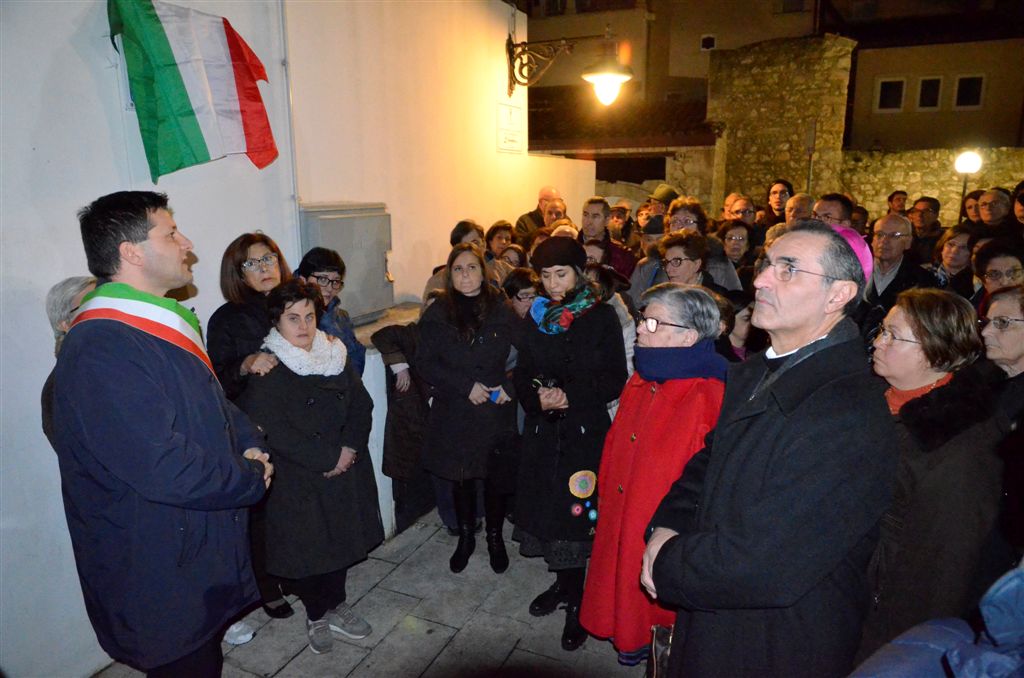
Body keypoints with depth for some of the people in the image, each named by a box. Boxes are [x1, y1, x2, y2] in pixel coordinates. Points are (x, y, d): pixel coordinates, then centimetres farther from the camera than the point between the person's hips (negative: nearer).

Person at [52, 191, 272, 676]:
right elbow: (163, 468, -32)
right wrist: (252, 479, -17)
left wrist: (249, 444, -1)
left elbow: (213, 402, 17)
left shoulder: (156, 325, 7)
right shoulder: (102, 351, -28)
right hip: (159, 580, -9)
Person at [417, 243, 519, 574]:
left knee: (496, 476, 9)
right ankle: (465, 537, 33)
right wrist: (466, 385, -14)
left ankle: (495, 537, 31)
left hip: (496, 411, 0)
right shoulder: (437, 314, 0)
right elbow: (425, 362, -5)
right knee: (460, 478, 11)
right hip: (454, 412, 0)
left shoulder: (502, 309, 0)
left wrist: (508, 387, -13)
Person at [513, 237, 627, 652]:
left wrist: (570, 397, -19)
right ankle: (563, 584, 33)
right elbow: (523, 375, 6)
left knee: (578, 513, 2)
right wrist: (538, 399, -14)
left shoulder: (602, 317, -5)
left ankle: (576, 601, 19)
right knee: (549, 509, 11)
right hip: (543, 432, 4)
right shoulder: (537, 316, 6)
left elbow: (615, 381, -7)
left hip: (586, 433, -4)